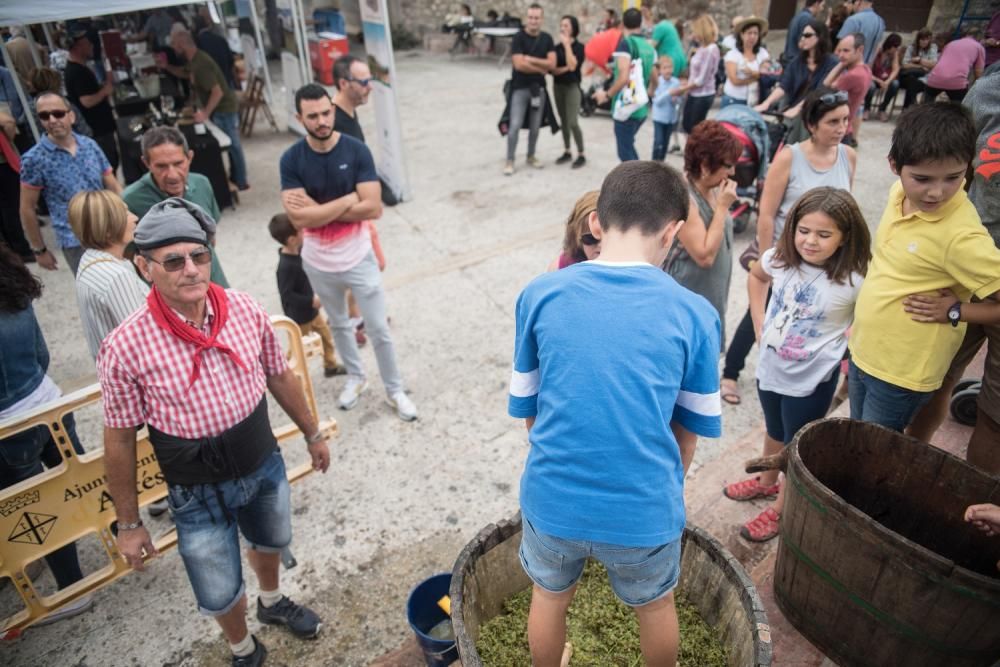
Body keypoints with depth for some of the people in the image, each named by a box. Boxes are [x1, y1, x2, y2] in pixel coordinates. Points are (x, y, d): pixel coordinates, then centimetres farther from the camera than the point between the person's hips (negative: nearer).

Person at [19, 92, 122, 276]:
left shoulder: (90, 145, 3)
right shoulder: (34, 159, -7)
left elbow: (113, 186, 9)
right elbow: (27, 209, -1)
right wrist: (39, 249, 2)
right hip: (76, 242, -4)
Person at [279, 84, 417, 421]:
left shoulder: (357, 151, -13)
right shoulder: (291, 160, -11)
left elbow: (373, 207, -21)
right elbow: (298, 218, -21)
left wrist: (318, 210, -21)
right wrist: (350, 198, -21)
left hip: (358, 257, -2)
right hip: (318, 262, 2)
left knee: (379, 329, 6)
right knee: (339, 324, 22)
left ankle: (394, 390, 25)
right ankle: (355, 377, 45)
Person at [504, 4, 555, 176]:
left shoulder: (547, 38, 4)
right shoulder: (518, 38, -9)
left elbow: (552, 63, -6)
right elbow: (519, 65, -19)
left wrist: (530, 59, -16)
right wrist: (541, 69, -9)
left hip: (539, 87, 4)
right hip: (520, 88, -4)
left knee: (535, 126, 11)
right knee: (515, 125, -8)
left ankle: (531, 156, 26)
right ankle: (510, 161, 0)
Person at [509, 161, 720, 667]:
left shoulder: (538, 295, -10)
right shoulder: (694, 313, -12)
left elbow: (527, 407, -1)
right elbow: (691, 426, -1)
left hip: (552, 497, 1)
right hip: (645, 508, 0)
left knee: (549, 597, 30)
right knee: (655, 606, 30)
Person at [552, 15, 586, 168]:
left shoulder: (579, 47, -7)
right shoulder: (557, 47, 7)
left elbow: (572, 65, -22)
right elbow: (551, 68, -1)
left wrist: (567, 44, -18)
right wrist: (564, 69, -17)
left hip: (572, 86, -5)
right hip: (558, 86, 5)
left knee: (573, 122, -11)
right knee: (563, 121, 10)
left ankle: (581, 155, -1)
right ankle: (567, 152, 21)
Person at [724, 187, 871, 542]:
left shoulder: (854, 280, -24)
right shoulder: (779, 258, -11)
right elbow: (756, 276, 10)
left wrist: (847, 344, -17)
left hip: (812, 380, -4)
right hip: (770, 367, 5)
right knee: (774, 432, 28)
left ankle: (780, 509, 35)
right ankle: (766, 482, 52)